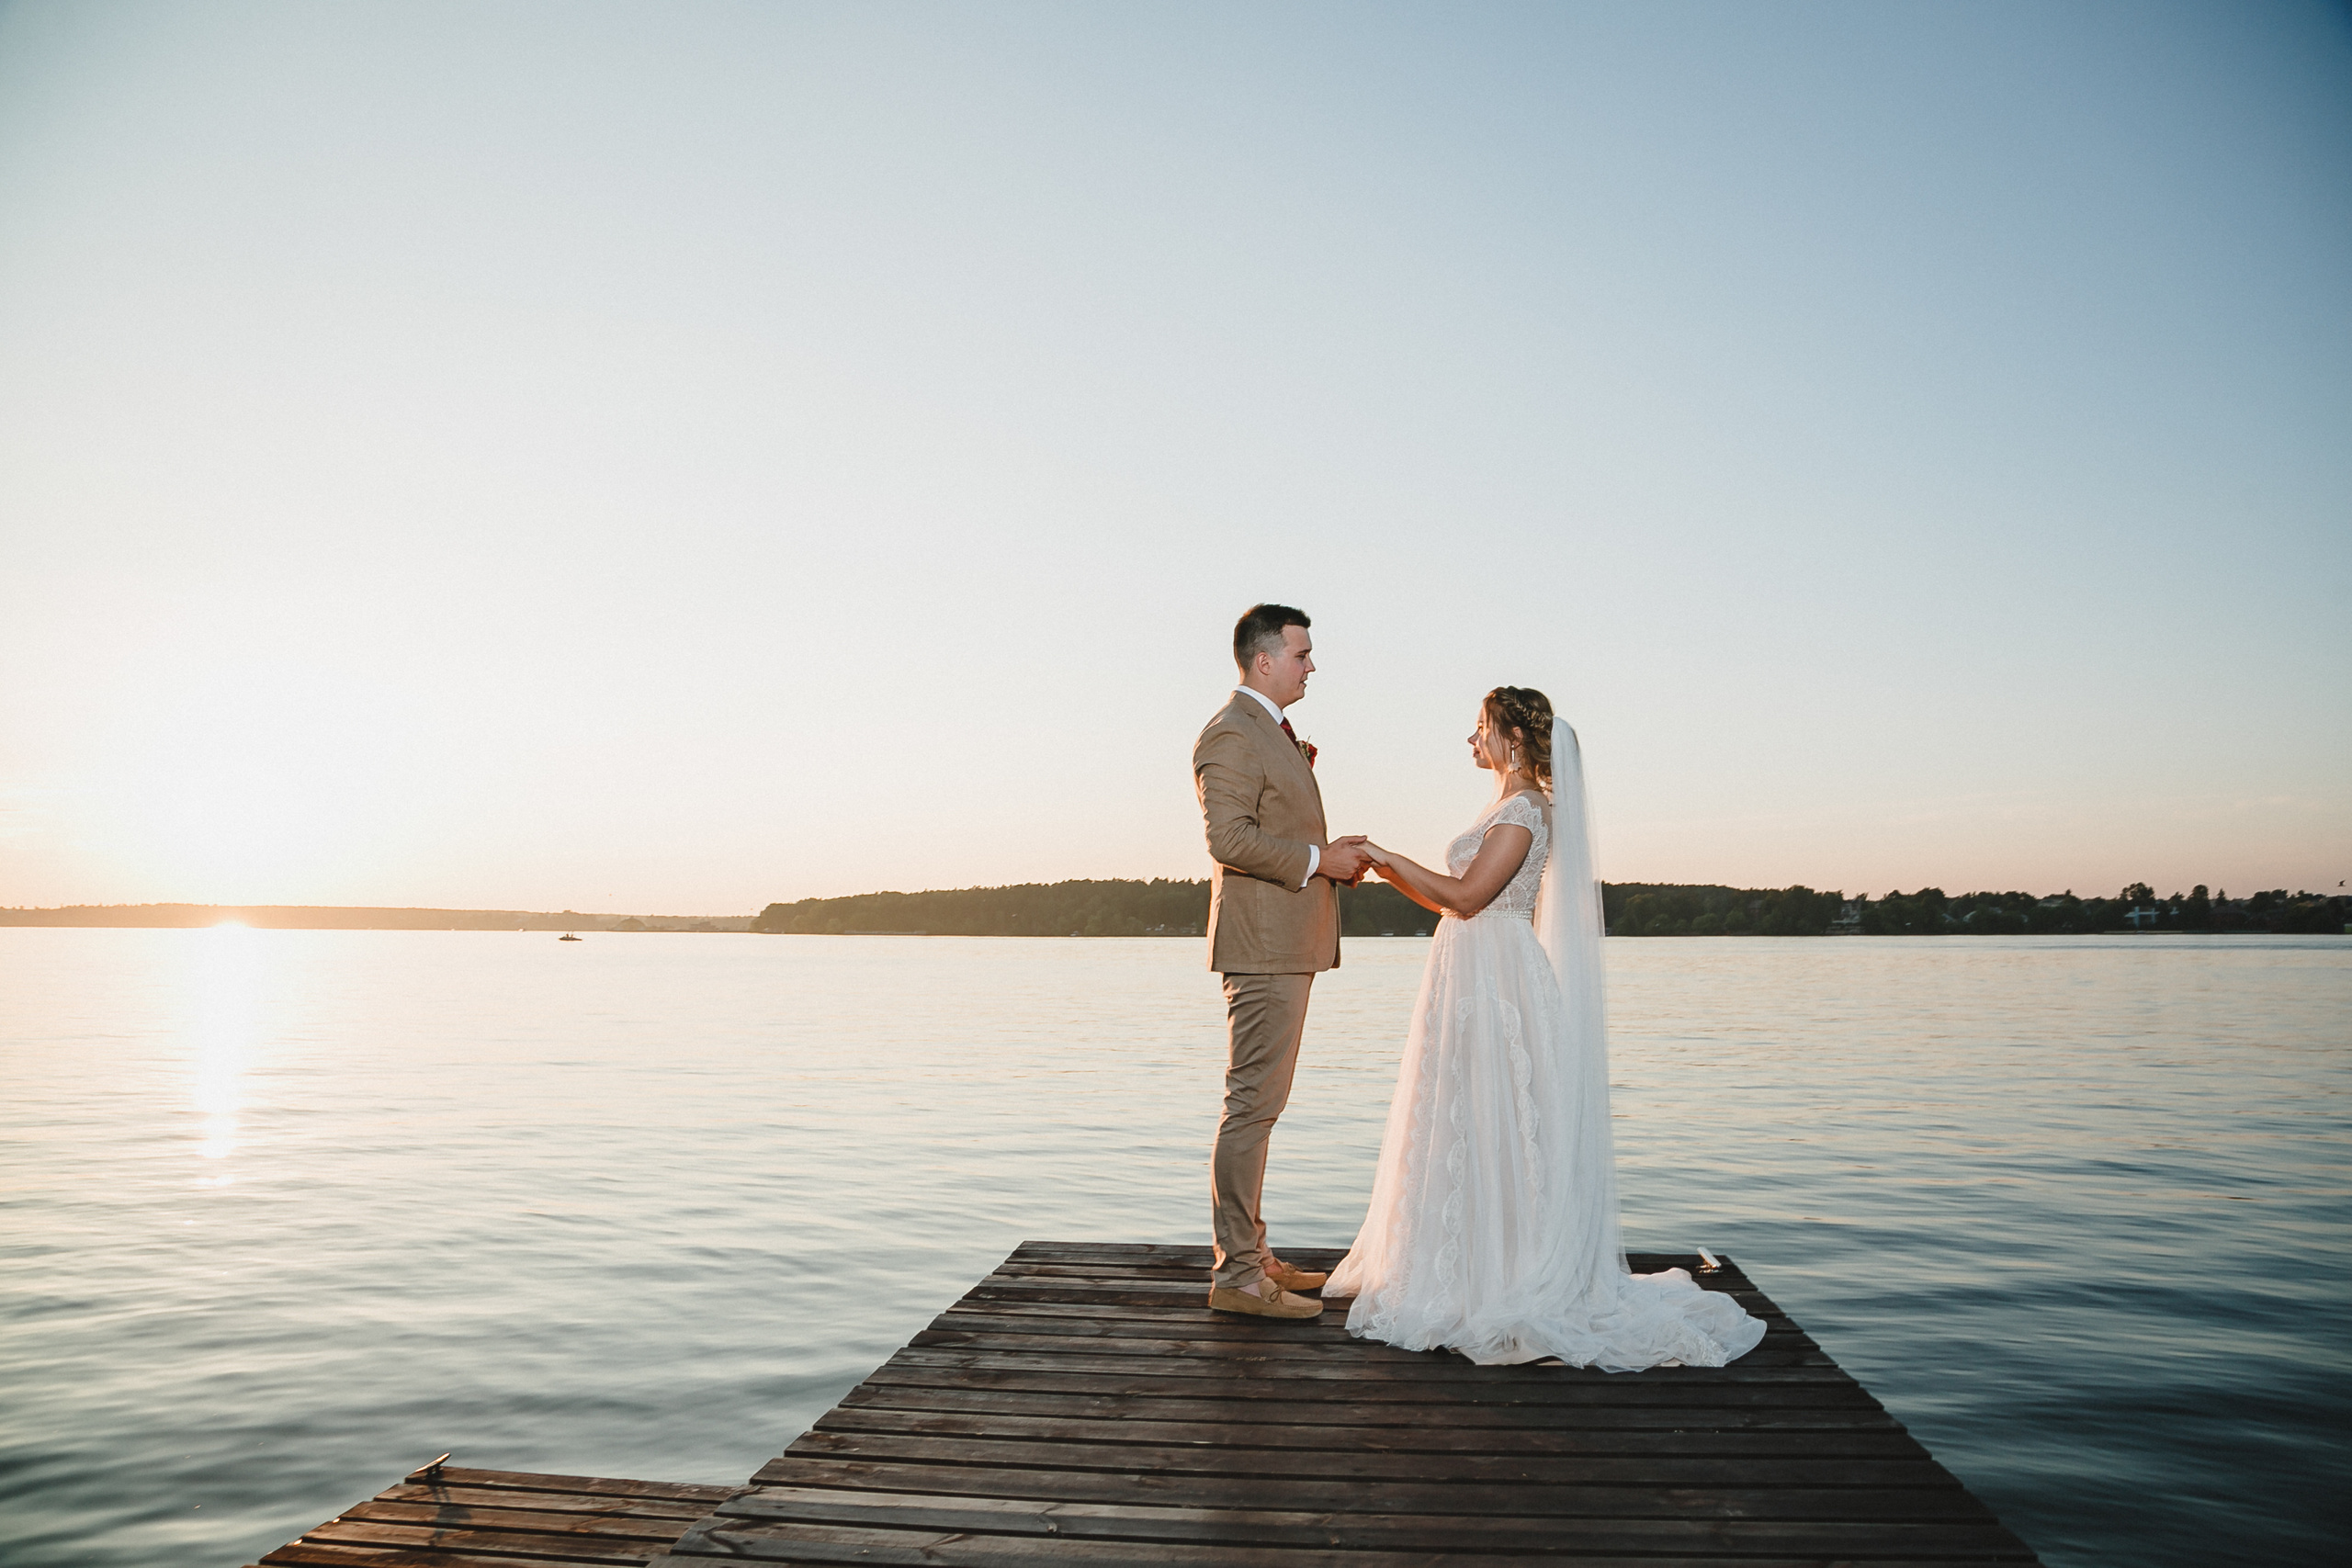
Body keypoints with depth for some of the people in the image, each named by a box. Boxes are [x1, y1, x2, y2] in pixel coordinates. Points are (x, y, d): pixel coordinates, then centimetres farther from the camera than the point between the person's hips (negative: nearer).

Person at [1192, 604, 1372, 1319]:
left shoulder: (1275, 732, 21)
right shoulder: (1231, 734, -12)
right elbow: (1230, 839, -22)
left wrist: (1334, 855, 10)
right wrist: (1319, 859, -15)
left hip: (1286, 946, 11)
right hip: (1263, 945, -11)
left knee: (1258, 1104, 14)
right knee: (1252, 1105, -8)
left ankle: (1250, 1255, 22)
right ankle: (1236, 1274, -2)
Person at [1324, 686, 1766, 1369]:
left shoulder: (1526, 809, -13)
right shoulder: (1506, 807, 17)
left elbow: (1466, 894, -20)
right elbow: (1454, 902, 17)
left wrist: (1389, 857, -13)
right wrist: (1389, 870, 11)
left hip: (1497, 979, -10)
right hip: (1474, 978, 10)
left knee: (1489, 1127, -5)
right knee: (1463, 1127, 12)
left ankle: (1502, 1287, 4)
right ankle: (1468, 1275, 20)